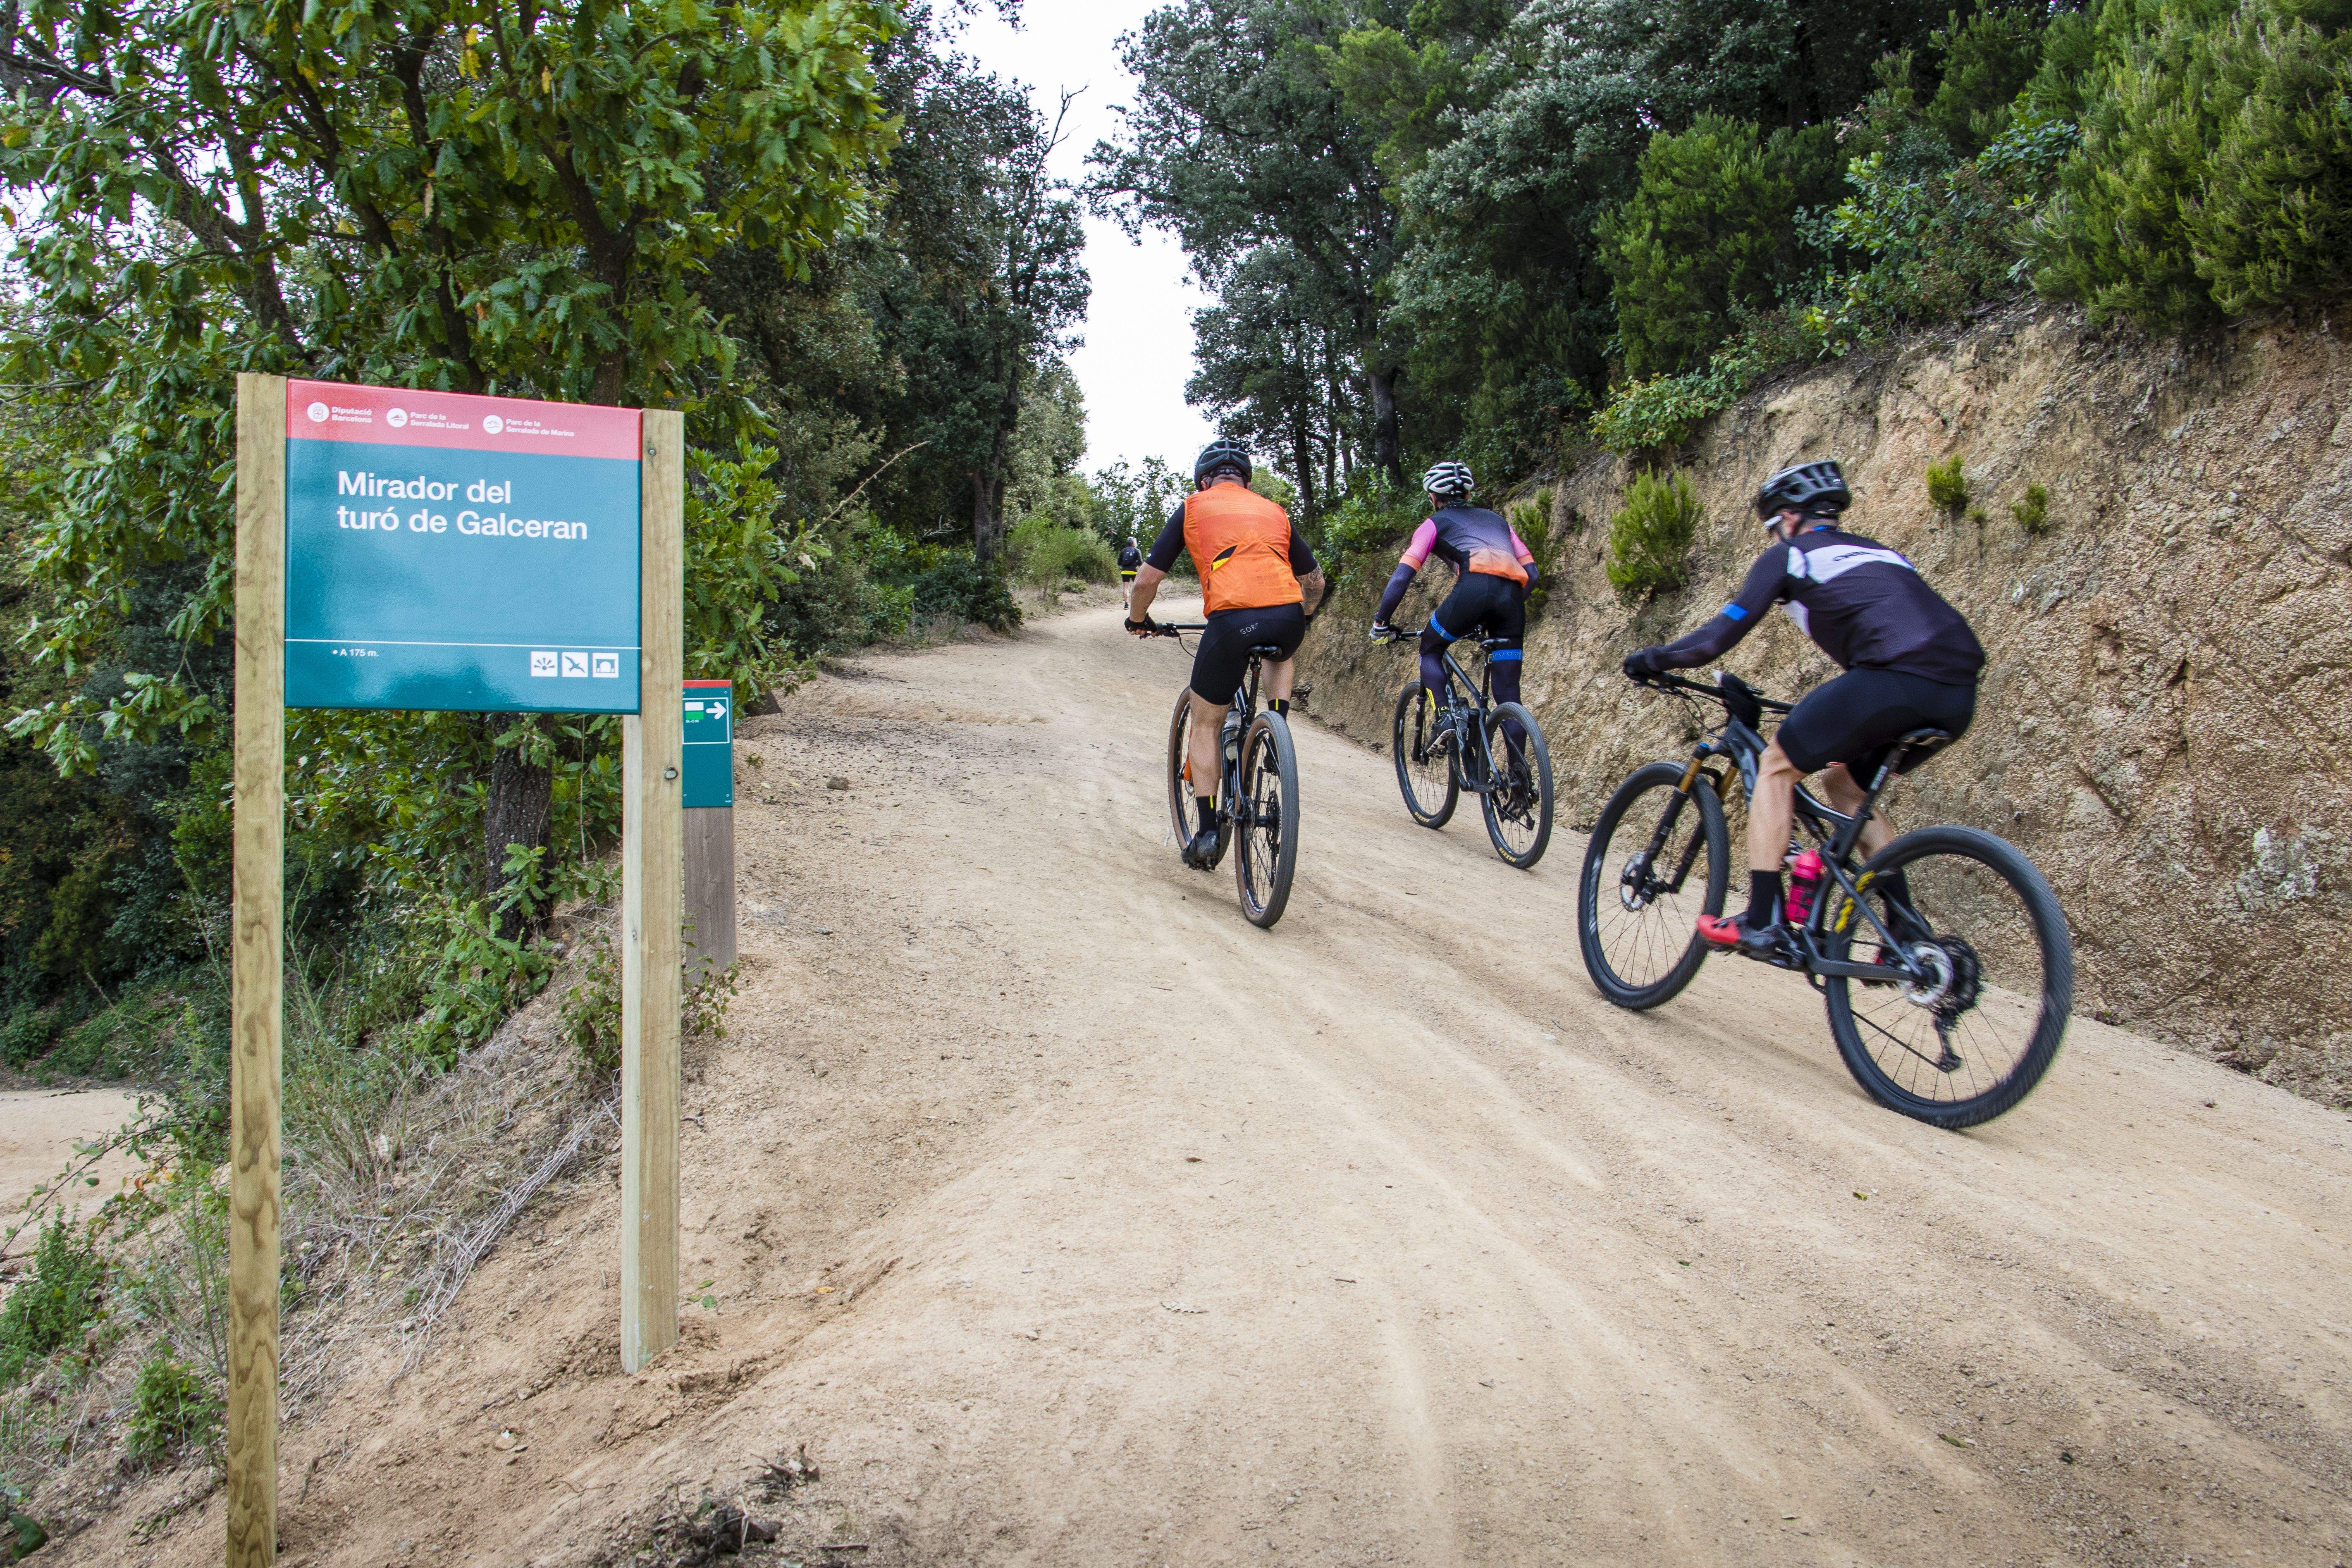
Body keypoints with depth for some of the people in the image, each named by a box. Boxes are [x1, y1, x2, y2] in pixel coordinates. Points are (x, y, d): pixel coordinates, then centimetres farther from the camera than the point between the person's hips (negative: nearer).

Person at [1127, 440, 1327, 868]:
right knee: (1281, 655, 41)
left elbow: (1148, 579, 16)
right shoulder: (1273, 511, 27)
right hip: (1287, 617, 3)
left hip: (1233, 619, -3)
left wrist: (1138, 619, 35)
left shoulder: (1193, 508, 19)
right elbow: (1315, 581, 32)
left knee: (1205, 724, 15)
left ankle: (1207, 835, 11)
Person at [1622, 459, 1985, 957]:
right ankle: (1909, 937, 21)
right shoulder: (1877, 553, 33)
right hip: (1958, 694, 7)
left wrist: (1649, 660, 23)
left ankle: (1760, 924, 4)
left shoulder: (1789, 555, 13)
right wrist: (1828, 714, 51)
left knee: (1778, 765, 10)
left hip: (1896, 676, -7)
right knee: (1845, 781, 25)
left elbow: (1721, 636, 8)